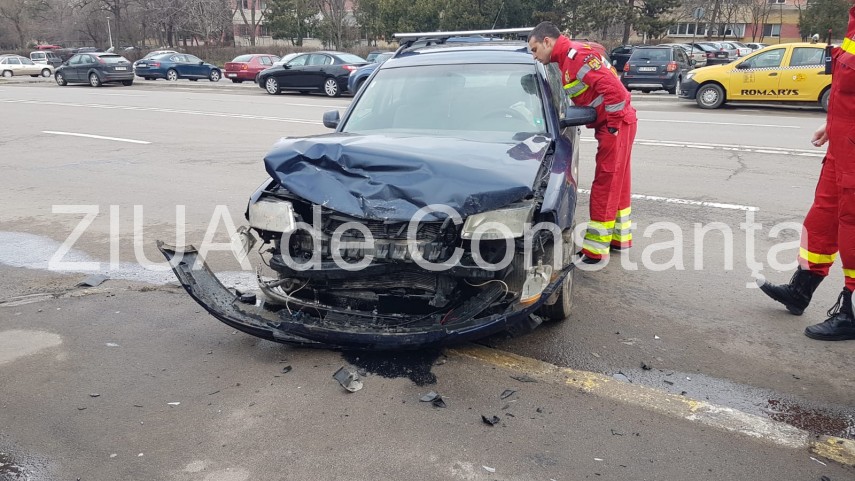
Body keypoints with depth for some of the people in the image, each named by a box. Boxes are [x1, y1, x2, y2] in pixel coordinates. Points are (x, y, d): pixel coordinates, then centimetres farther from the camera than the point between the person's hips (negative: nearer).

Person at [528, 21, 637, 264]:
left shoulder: (576, 55, -19)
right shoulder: (568, 58, 13)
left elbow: (613, 88, -26)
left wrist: (612, 125, -19)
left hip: (616, 124, -10)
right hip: (616, 124, 10)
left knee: (605, 186, -6)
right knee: (617, 183, 18)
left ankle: (595, 250, 1)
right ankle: (620, 238, 31)